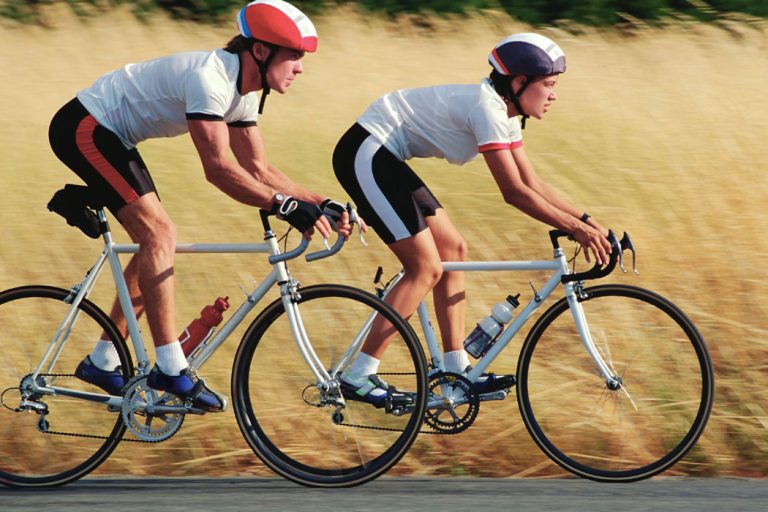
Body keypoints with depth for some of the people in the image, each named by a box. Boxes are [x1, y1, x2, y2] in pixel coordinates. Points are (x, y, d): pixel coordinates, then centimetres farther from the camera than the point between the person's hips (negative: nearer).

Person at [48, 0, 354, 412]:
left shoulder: (245, 92, 3)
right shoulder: (210, 77, -27)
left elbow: (258, 170, 7)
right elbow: (218, 168, -33)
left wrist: (321, 204, -4)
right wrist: (287, 206, -37)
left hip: (110, 136, 10)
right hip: (84, 127, -10)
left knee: (155, 239, 8)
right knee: (157, 233, -17)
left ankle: (102, 362, 16)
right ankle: (170, 369, -17)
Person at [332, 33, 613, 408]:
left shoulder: (504, 112, 9)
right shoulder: (487, 108, -21)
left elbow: (533, 184, 13)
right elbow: (514, 192, -24)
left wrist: (586, 220, 5)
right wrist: (576, 228, -22)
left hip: (382, 158, 11)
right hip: (365, 155, -11)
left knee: (453, 249, 10)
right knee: (426, 267, -11)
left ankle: (456, 371, 13)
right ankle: (357, 378, -11)